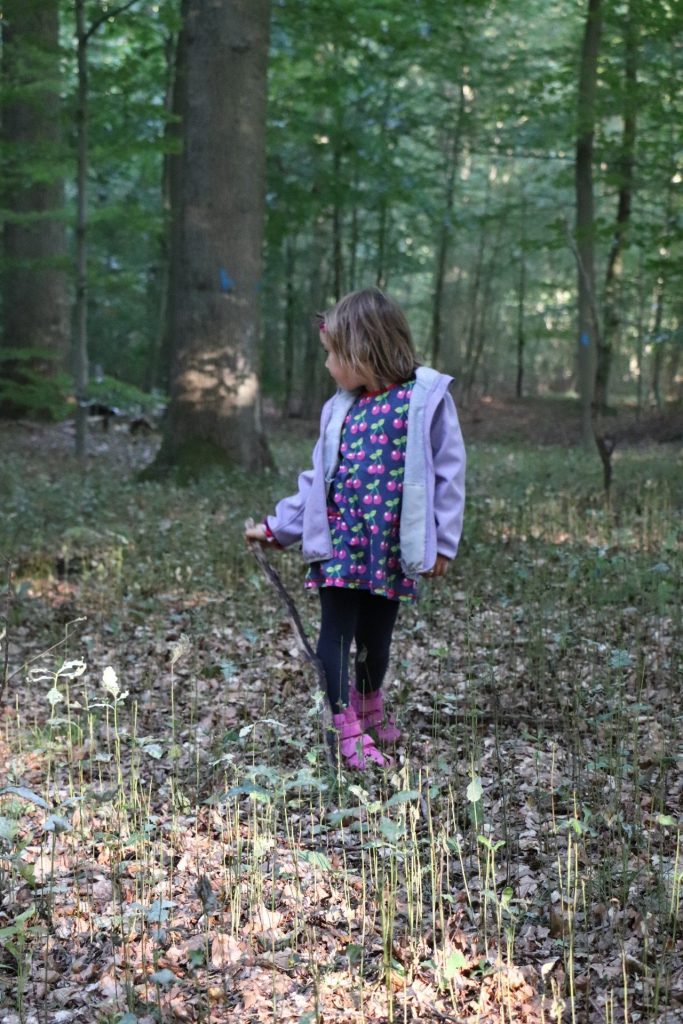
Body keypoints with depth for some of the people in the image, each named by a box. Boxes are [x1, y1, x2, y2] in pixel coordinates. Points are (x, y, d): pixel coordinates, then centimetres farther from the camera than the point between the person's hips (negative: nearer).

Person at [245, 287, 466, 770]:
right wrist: (278, 526, 11)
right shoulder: (342, 408, 6)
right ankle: (347, 727, 6)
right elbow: (319, 478, 12)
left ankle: (370, 708, 37)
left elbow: (449, 472, -5)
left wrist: (443, 541, -6)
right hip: (340, 542, 2)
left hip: (393, 549, -2)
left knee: (376, 637, 12)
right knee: (337, 631, -4)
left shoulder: (427, 398, -7)